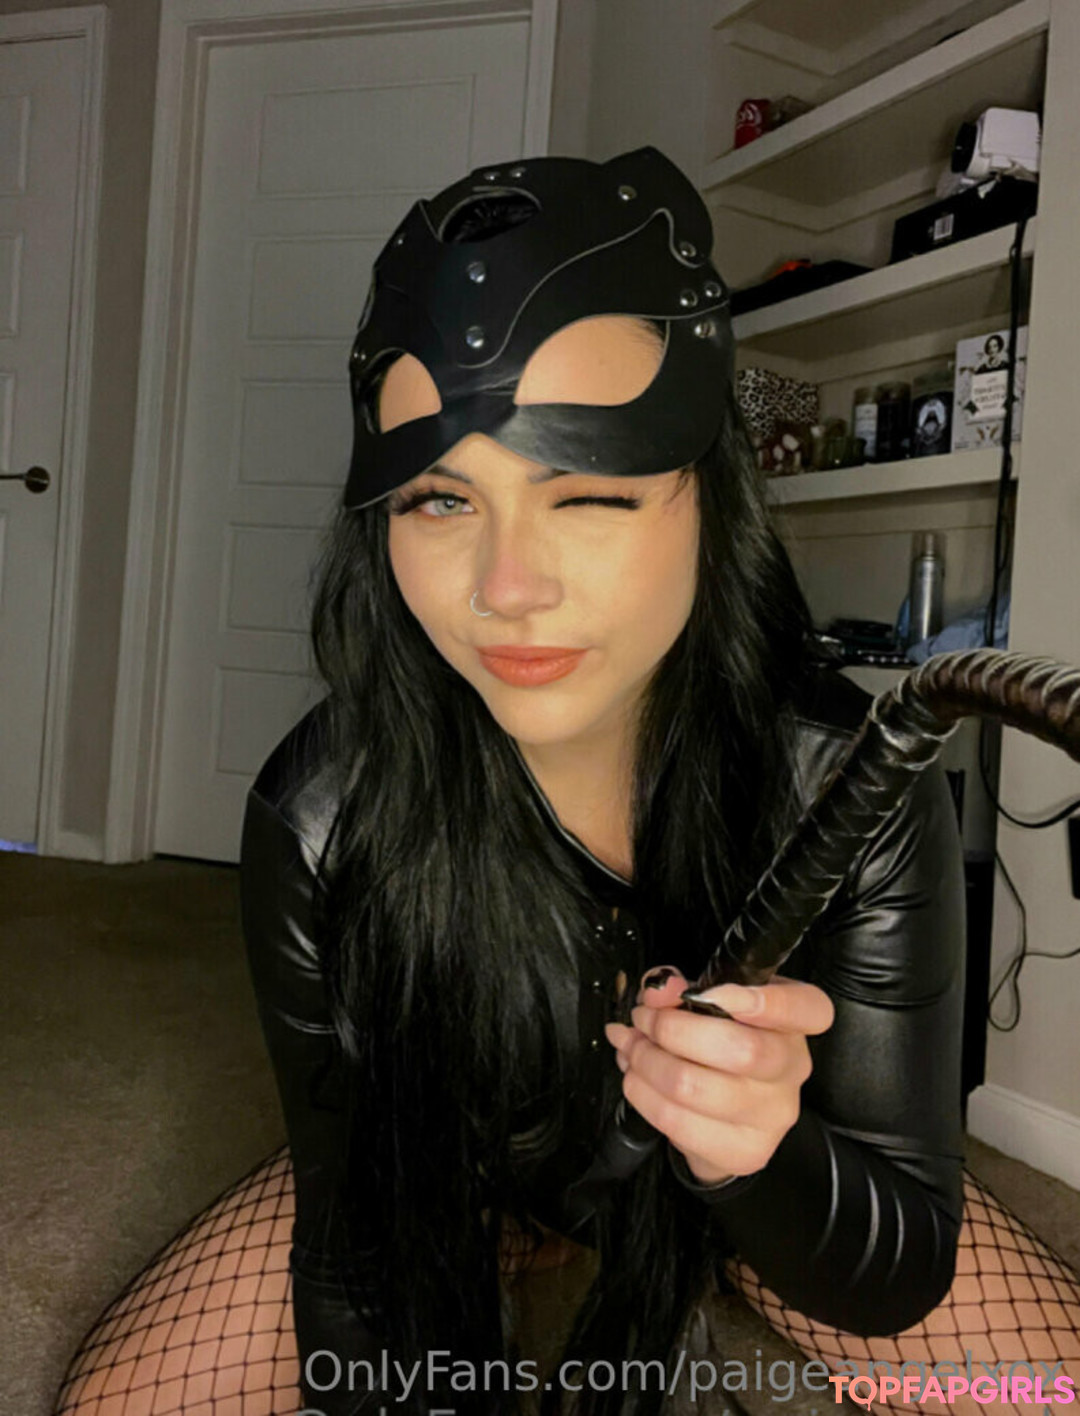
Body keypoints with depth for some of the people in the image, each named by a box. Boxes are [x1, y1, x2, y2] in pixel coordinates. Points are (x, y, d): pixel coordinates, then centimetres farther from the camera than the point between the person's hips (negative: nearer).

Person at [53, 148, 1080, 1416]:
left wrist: (759, 1154, -45)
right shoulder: (317, 821, -28)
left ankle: (672, 1313, 11)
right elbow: (356, 1229, -17)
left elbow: (901, 1270, -24)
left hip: (776, 1189, 0)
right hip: (450, 1174, 1)